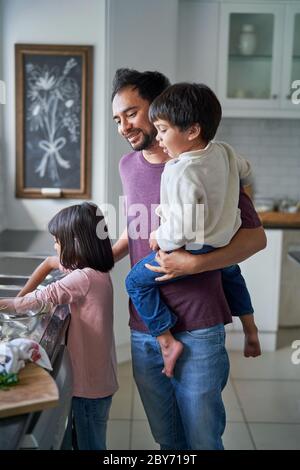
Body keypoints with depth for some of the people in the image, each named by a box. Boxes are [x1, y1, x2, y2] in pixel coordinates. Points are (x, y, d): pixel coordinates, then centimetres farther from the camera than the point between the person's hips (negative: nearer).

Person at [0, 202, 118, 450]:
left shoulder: (84, 277, -25)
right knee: (92, 440, 23)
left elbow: (43, 297, -17)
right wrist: (21, 296, 8)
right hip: (99, 376, 9)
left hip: (90, 383, -9)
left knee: (90, 443, 9)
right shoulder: (94, 268, 4)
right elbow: (50, 262, 14)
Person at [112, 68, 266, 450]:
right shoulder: (128, 166, 7)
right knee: (166, 439, 19)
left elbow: (255, 236, -10)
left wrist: (195, 263, -23)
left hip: (197, 332, -5)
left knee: (202, 439, 10)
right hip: (143, 330, 5)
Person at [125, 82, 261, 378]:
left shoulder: (181, 172, -28)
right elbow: (245, 174, 17)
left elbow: (182, 229, -31)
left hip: (193, 249, -8)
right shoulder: (224, 151, -4)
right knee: (230, 272, 40)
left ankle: (167, 342, 3)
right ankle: (250, 328, 45)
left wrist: (159, 238, -11)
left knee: (137, 281, 3)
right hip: (227, 243, 9)